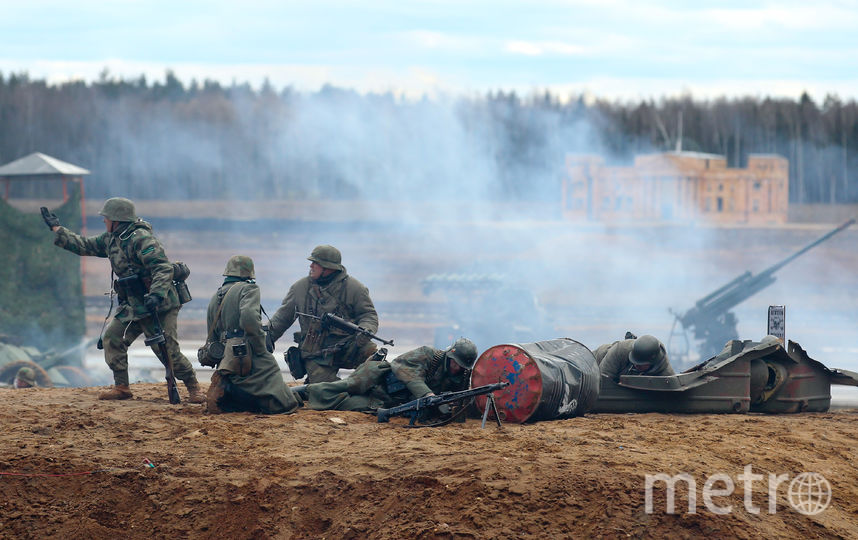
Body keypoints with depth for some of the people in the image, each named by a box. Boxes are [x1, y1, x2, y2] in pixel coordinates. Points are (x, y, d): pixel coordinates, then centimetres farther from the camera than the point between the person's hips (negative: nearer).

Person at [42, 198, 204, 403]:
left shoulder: (140, 239, -18)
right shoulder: (111, 239, 11)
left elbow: (164, 268, -26)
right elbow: (84, 246, 23)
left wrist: (156, 294, -40)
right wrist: (57, 229, 23)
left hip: (159, 305, -9)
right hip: (132, 305, 9)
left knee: (167, 349, -11)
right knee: (112, 338, 5)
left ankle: (193, 387, 1)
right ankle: (121, 387, 11)